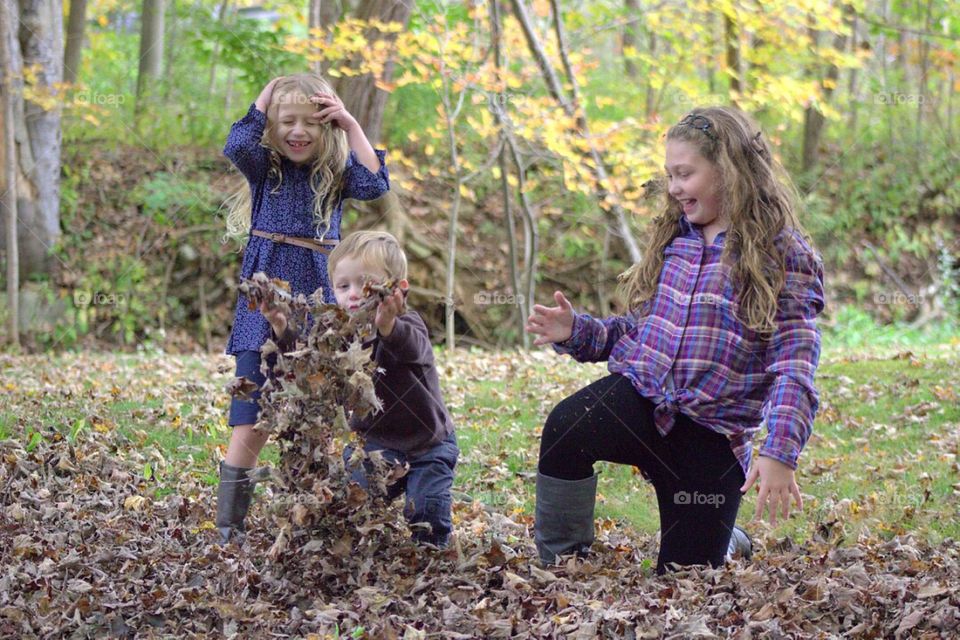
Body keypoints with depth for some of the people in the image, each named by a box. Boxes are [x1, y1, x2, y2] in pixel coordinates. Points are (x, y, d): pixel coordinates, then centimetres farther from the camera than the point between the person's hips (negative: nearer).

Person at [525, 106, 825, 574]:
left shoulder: (783, 255, -7)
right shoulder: (673, 239, 11)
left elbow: (794, 364, -13)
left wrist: (779, 453, -25)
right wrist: (577, 332, 1)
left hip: (711, 434, -3)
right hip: (638, 396, 3)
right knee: (566, 426, -32)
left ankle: (724, 542, 41)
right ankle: (560, 566, -14)